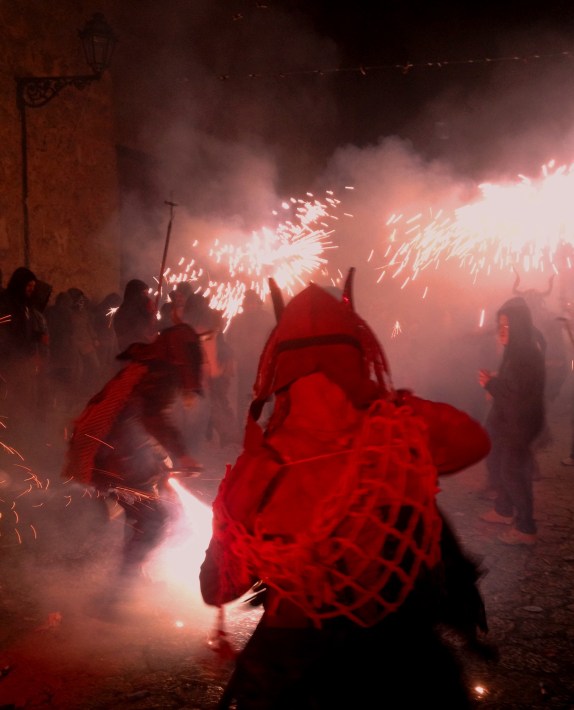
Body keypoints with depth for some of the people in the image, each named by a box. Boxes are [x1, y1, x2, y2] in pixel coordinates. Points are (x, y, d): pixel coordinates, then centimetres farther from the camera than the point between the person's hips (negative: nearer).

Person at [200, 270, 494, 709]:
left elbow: (216, 589, -1)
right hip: (407, 667, 0)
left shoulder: (258, 468, -17)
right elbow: (476, 439, 4)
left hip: (291, 670, 0)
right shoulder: (407, 427, -21)